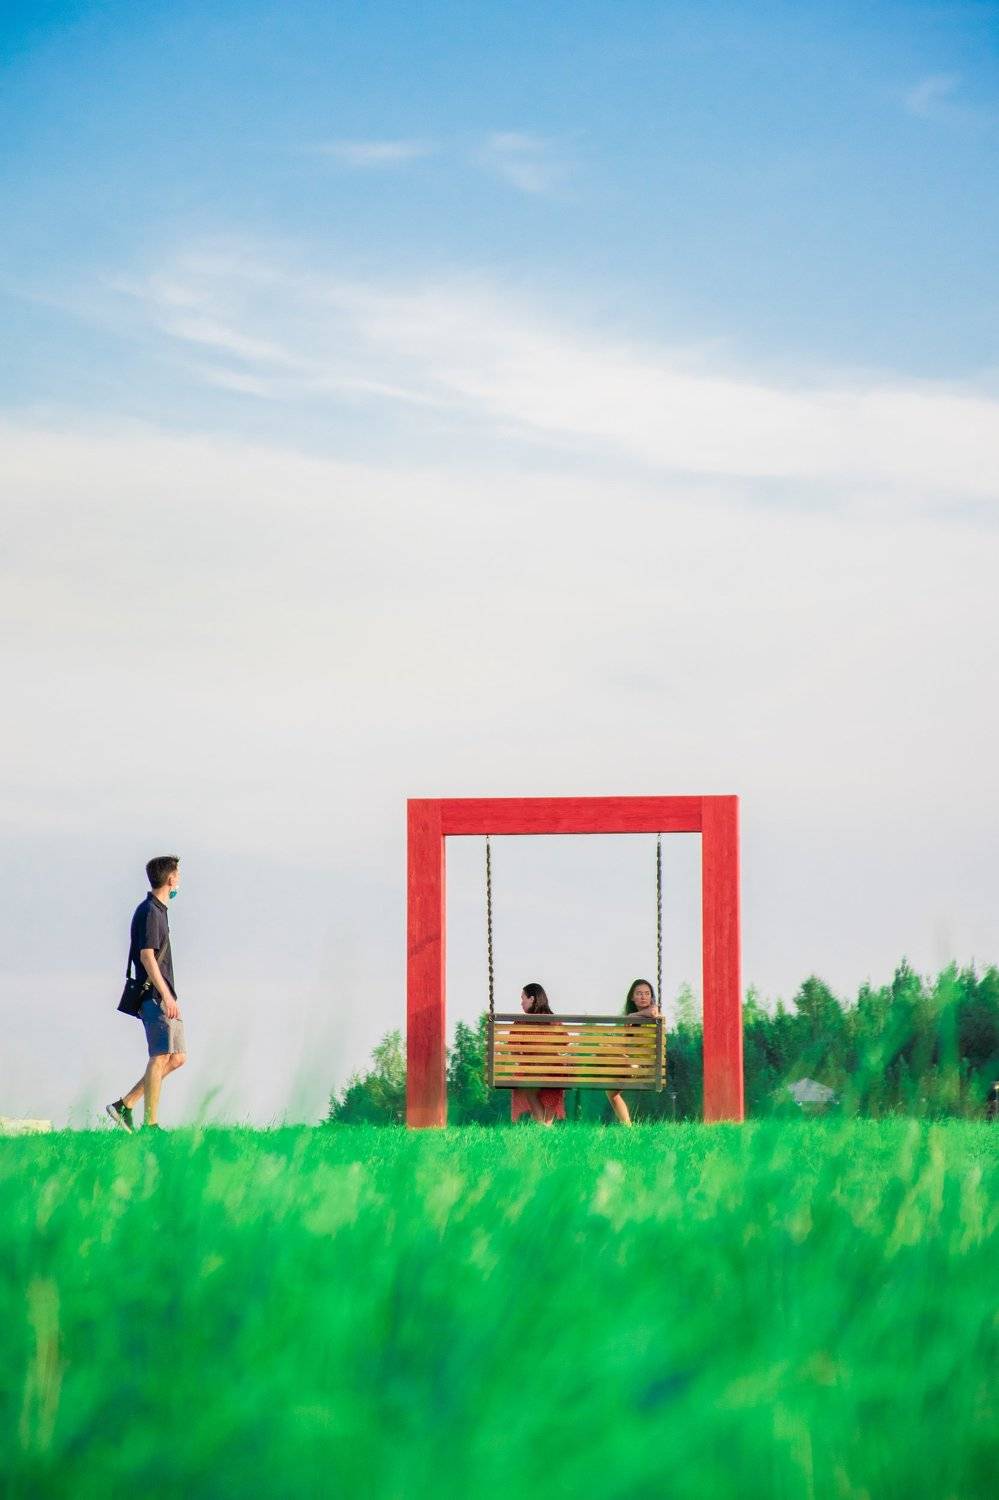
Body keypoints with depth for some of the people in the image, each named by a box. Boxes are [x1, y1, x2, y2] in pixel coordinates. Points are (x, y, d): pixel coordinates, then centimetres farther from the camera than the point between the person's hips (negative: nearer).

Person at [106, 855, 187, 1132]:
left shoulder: (159, 910, 20)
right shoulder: (149, 912, -11)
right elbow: (147, 955, -18)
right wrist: (166, 996, -22)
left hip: (165, 996, 10)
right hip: (154, 995, -10)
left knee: (178, 1057, 8)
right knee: (160, 1057, -11)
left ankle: (125, 1105, 9)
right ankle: (150, 1125, -11)